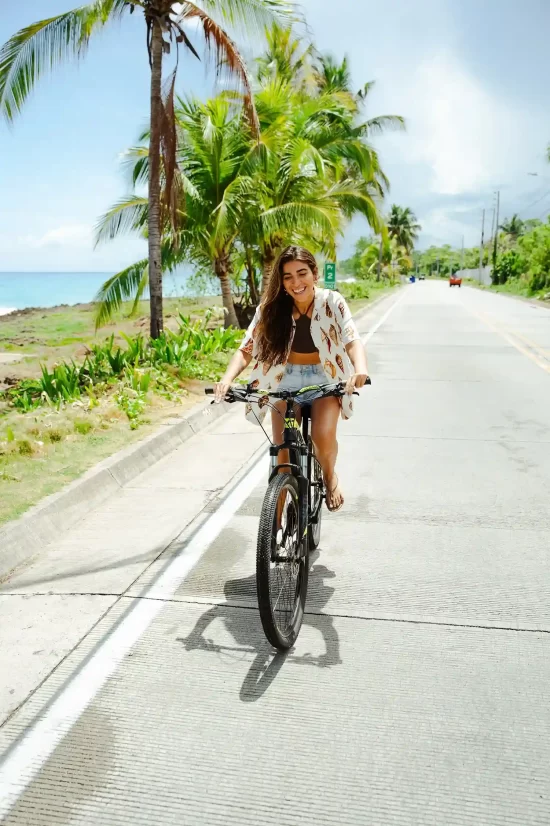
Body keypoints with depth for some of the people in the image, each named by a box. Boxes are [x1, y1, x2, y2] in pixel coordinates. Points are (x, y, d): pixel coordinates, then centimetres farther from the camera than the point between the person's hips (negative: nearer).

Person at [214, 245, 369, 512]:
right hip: (287, 378, 2)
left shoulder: (332, 302, -16)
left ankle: (330, 476, 10)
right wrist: (227, 379, -35)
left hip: (325, 377, -2)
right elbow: (247, 349, -15)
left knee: (323, 436, -26)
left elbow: (353, 340, -27)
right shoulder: (271, 308, -12)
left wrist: (360, 369, -50)